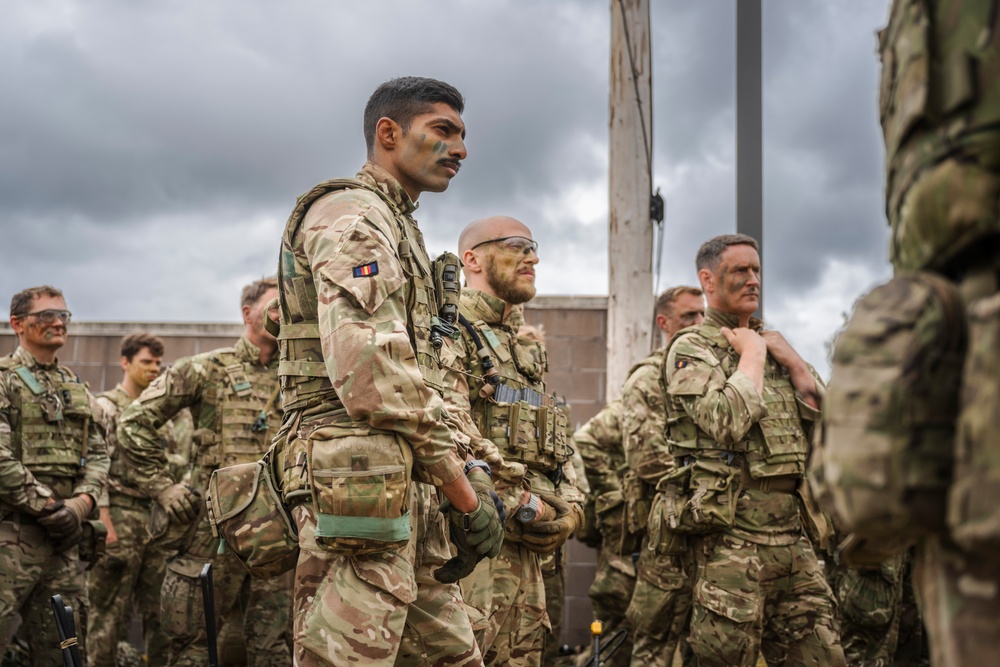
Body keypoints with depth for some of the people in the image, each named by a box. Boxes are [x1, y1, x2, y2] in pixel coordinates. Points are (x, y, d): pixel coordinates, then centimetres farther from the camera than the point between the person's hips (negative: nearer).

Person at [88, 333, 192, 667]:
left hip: (158, 524, 6)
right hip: (121, 521, -6)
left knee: (160, 611, 8)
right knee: (109, 612, -4)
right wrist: (104, 521, -17)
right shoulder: (104, 408, -2)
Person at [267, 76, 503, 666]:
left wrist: (466, 477, 11)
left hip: (407, 486, 10)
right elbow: (371, 369, -20)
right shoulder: (350, 215, -7)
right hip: (362, 478, -10)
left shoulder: (398, 226, 26)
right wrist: (464, 491, -16)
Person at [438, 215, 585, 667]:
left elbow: (554, 441, 26)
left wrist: (568, 504, 8)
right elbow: (453, 431, -18)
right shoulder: (451, 329, -6)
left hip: (523, 537, 9)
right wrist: (522, 502, -17)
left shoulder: (527, 346, 24)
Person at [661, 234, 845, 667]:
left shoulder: (771, 344, 20)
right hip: (732, 534, -6)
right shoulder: (691, 348, -2)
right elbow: (727, 421, -19)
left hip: (791, 531, 7)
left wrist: (790, 359, 3)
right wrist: (752, 354, -7)